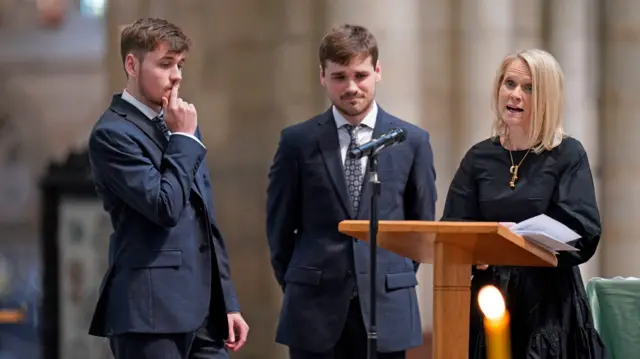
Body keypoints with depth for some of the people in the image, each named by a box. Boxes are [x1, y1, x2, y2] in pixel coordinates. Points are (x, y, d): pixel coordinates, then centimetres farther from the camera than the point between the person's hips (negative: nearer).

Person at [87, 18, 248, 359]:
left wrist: (228, 303, 17)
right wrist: (184, 138, -8)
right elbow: (165, 207, -19)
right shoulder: (112, 133, -9)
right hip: (151, 310, -8)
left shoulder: (176, 125, 18)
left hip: (203, 309, 8)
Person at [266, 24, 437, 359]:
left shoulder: (412, 141, 4)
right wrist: (299, 284, 9)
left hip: (386, 307, 1)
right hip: (315, 307, -1)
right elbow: (280, 225, 8)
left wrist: (396, 278, 10)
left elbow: (421, 222, 12)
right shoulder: (298, 141, 1)